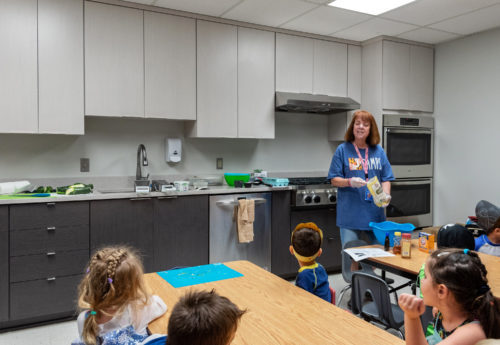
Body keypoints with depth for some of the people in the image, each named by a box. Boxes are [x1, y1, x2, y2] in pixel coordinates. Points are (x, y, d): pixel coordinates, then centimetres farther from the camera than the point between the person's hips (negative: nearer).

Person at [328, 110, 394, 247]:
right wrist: (350, 182, -21)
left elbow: (386, 178, 9)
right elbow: (334, 180, -2)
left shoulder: (378, 151, 9)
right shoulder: (343, 149, -1)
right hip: (350, 214, -3)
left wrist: (386, 195, -10)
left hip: (374, 214, 4)